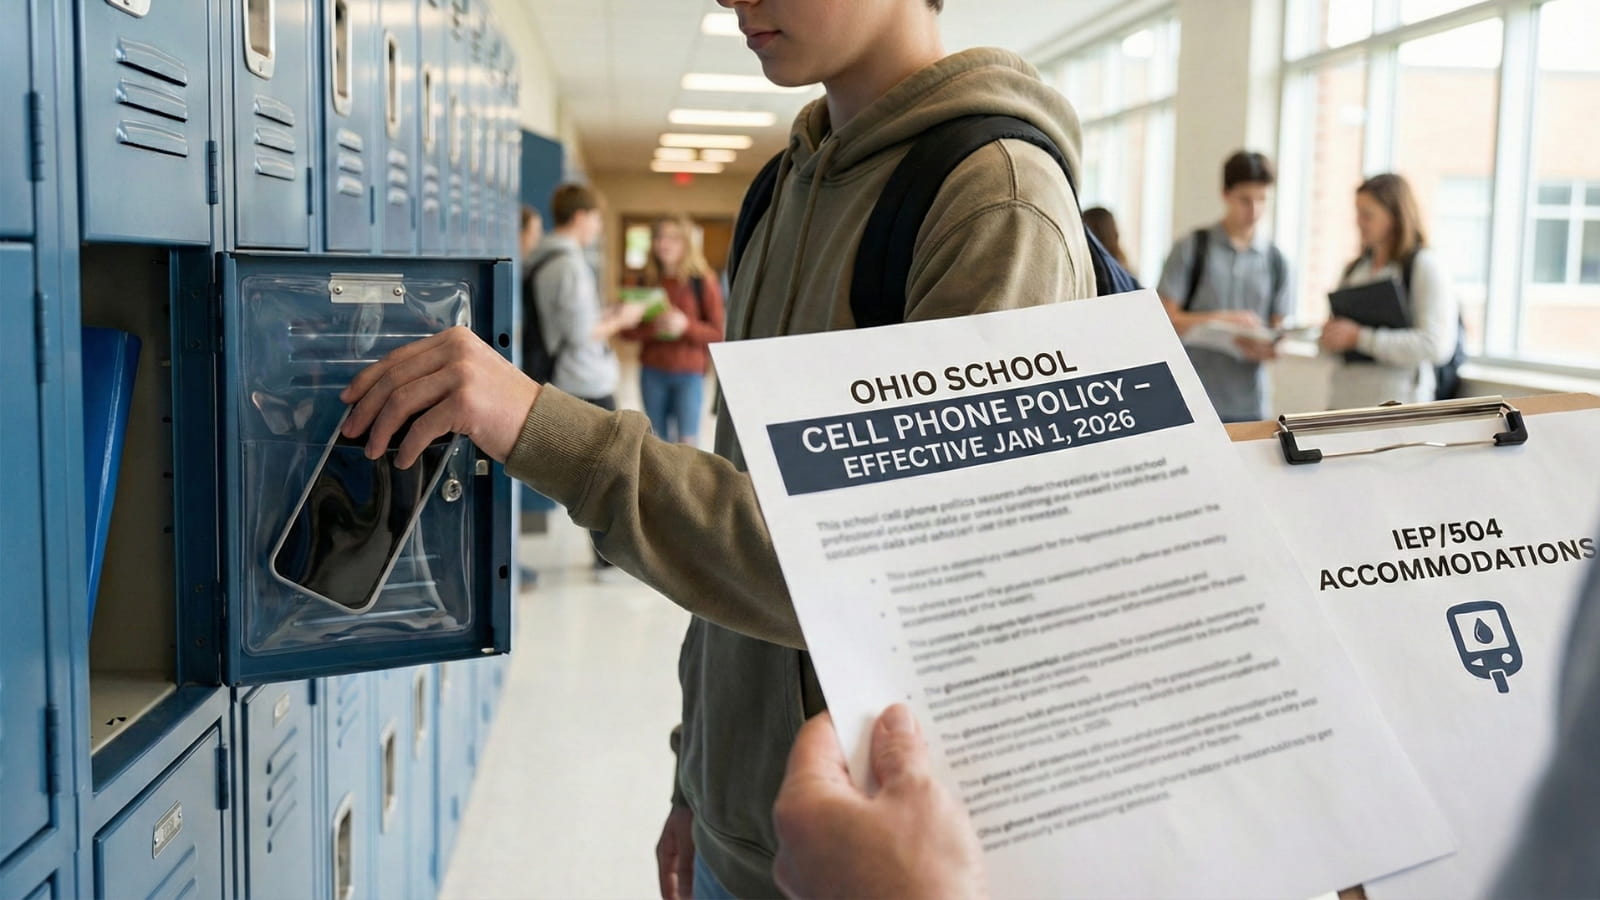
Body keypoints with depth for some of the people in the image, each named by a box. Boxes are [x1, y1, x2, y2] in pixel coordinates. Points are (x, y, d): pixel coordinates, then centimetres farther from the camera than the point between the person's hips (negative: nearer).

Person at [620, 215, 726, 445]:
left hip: (689, 374, -3)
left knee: (687, 443, -6)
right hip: (652, 373, 3)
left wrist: (686, 326, -20)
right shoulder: (647, 281, 8)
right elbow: (629, 331, 5)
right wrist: (653, 327, -15)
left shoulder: (702, 281, -3)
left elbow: (718, 333, -4)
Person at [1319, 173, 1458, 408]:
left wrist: (1360, 337, -15)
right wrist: (1330, 338, 1)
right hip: (1343, 401, 5)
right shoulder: (1354, 269, 16)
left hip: (1395, 403, -5)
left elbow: (1437, 346, -14)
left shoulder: (1427, 266, -3)